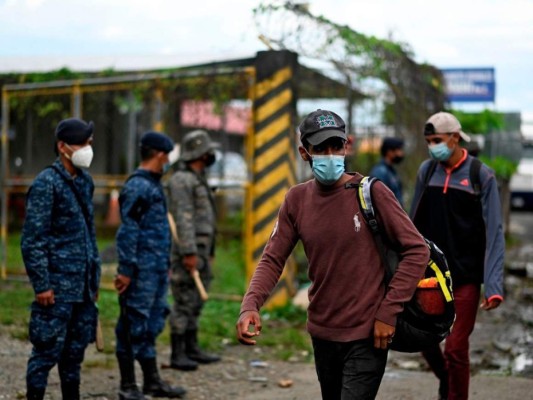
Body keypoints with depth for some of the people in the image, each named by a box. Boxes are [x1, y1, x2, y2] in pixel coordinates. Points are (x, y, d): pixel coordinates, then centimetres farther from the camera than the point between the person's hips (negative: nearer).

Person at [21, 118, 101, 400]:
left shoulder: (85, 181, 12)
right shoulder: (46, 183, -11)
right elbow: (32, 239, -14)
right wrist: (41, 285, -16)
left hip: (83, 286, 7)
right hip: (57, 286, -7)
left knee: (76, 348, 14)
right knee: (48, 348, -2)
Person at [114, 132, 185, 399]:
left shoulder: (153, 185, 17)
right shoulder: (137, 187, -13)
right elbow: (127, 231, -17)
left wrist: (166, 264, 22)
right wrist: (126, 269, -19)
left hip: (157, 270, 9)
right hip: (142, 270, -9)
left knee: (151, 325, 14)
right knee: (133, 326, -2)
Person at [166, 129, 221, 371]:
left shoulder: (198, 180, 19)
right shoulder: (181, 180, -13)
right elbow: (182, 218, -20)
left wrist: (209, 251, 22)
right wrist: (189, 252, -25)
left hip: (200, 249, 10)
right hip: (187, 251, -10)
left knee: (196, 302, 13)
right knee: (184, 303, -7)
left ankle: (192, 349, 20)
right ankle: (177, 355, -3)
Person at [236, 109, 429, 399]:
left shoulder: (372, 193, -12)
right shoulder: (296, 199, 1)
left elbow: (417, 251, -10)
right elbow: (272, 259, 0)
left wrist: (388, 311, -14)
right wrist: (250, 305, -18)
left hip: (367, 335, -5)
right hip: (322, 332, 5)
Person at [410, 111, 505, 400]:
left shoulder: (481, 175, -9)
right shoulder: (426, 171, 3)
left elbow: (494, 232, -11)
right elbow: (415, 224, 9)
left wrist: (494, 285, -18)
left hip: (465, 277, -4)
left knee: (456, 348, -2)